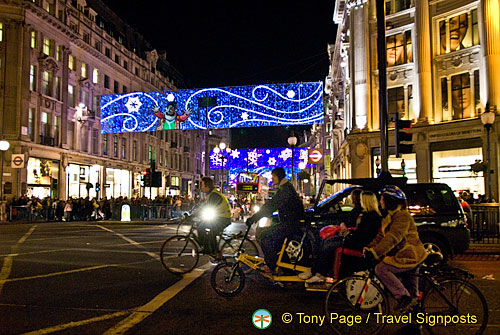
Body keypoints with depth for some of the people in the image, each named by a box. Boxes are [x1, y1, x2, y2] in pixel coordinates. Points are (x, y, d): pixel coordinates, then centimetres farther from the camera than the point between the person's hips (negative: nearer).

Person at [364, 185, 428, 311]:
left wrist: (375, 252, -35)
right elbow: (381, 236, 11)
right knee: (411, 291, 18)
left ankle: (403, 296, -15)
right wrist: (369, 248, -3)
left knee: (381, 269, -17)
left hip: (410, 257, -10)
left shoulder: (402, 216, -18)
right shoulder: (389, 216, 15)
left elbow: (392, 238, -30)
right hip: (412, 255, 10)